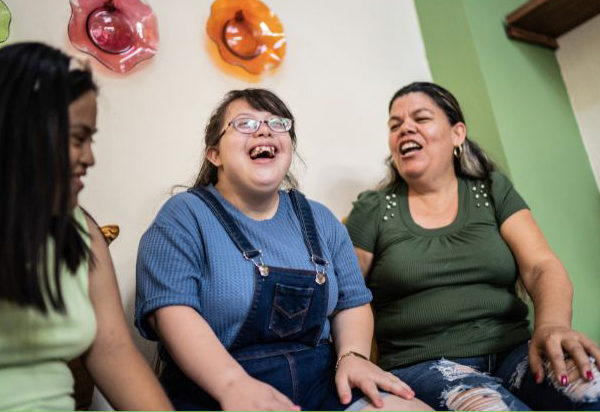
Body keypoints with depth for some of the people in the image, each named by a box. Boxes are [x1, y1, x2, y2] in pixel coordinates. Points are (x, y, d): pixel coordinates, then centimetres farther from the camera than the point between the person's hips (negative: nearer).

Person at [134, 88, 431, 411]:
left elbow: (351, 302, 14)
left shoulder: (320, 221, 13)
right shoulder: (184, 217, -2)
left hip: (321, 382, 5)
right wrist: (234, 384, -26)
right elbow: (171, 309, -14)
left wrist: (352, 356, -5)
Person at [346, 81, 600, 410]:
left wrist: (553, 324, -20)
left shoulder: (494, 191, 11)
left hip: (513, 352, 4)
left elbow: (543, 267, 1)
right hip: (422, 366, -3)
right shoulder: (372, 210, 5)